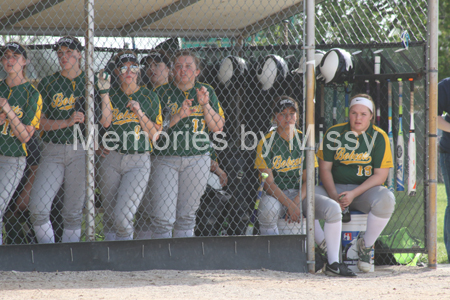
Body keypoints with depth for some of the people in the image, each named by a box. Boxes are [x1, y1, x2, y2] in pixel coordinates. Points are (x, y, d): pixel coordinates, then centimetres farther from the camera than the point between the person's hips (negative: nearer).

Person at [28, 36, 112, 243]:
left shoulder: (91, 83, 7)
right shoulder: (47, 84, 8)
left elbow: (106, 122, 0)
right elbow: (41, 123, 2)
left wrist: (104, 93, -12)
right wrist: (68, 121, -12)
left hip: (81, 152, -1)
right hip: (53, 151, 1)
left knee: (73, 213, 3)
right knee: (38, 208, -12)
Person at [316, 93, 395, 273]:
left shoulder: (379, 137, -4)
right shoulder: (334, 133, 1)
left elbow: (380, 175, -8)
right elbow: (325, 168, 3)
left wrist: (353, 194, -21)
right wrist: (333, 196, -15)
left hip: (366, 189, -1)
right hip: (335, 188, 1)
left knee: (386, 199, -35)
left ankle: (366, 245, -11)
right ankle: (326, 250, -11)